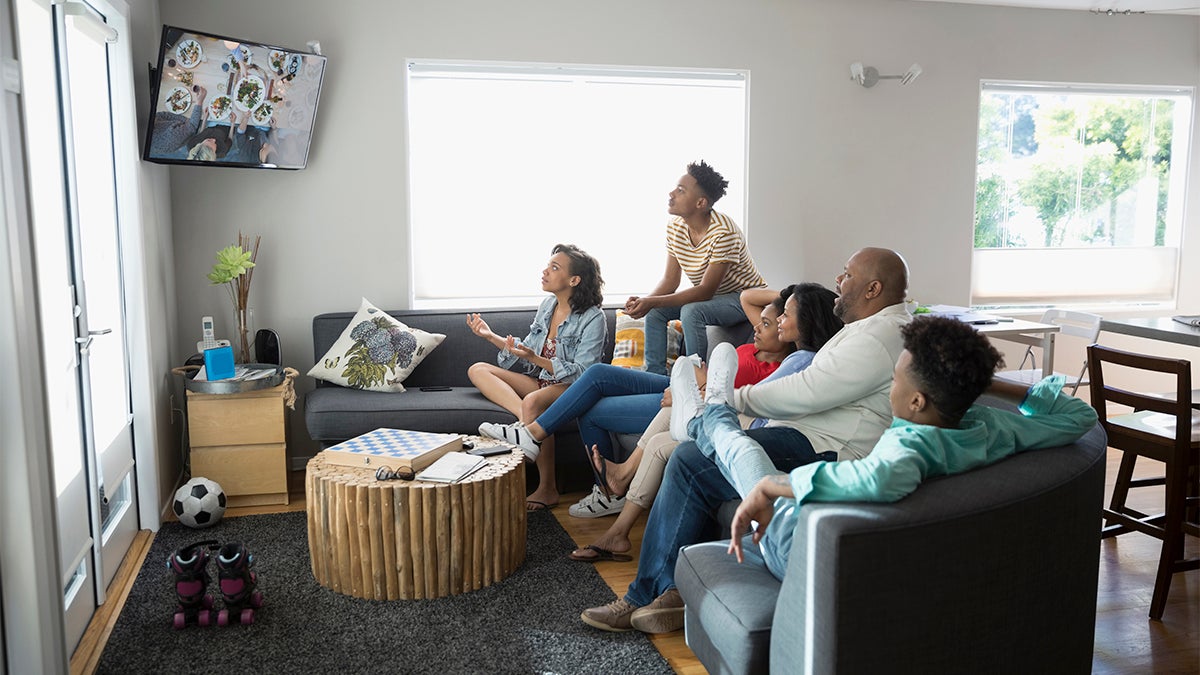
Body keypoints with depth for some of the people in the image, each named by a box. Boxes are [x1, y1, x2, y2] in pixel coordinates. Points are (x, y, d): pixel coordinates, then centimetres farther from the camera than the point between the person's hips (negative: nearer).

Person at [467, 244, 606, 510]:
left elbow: (581, 373, -19)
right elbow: (529, 350, 17)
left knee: (533, 402, -40)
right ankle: (527, 421, -34)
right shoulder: (548, 305, 9)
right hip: (540, 380, 8)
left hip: (571, 387, -8)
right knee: (478, 370, -8)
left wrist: (535, 359, -28)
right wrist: (492, 337, 7)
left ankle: (547, 489, -27)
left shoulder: (593, 318, -13)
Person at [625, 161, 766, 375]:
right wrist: (644, 300, -24)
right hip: (709, 295, 8)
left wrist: (652, 302, -35)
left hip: (743, 296, -7)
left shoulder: (723, 232, -30)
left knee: (691, 311, -32)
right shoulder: (675, 226, -6)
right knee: (655, 311, -10)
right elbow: (670, 280, -3)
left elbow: (706, 290, -30)